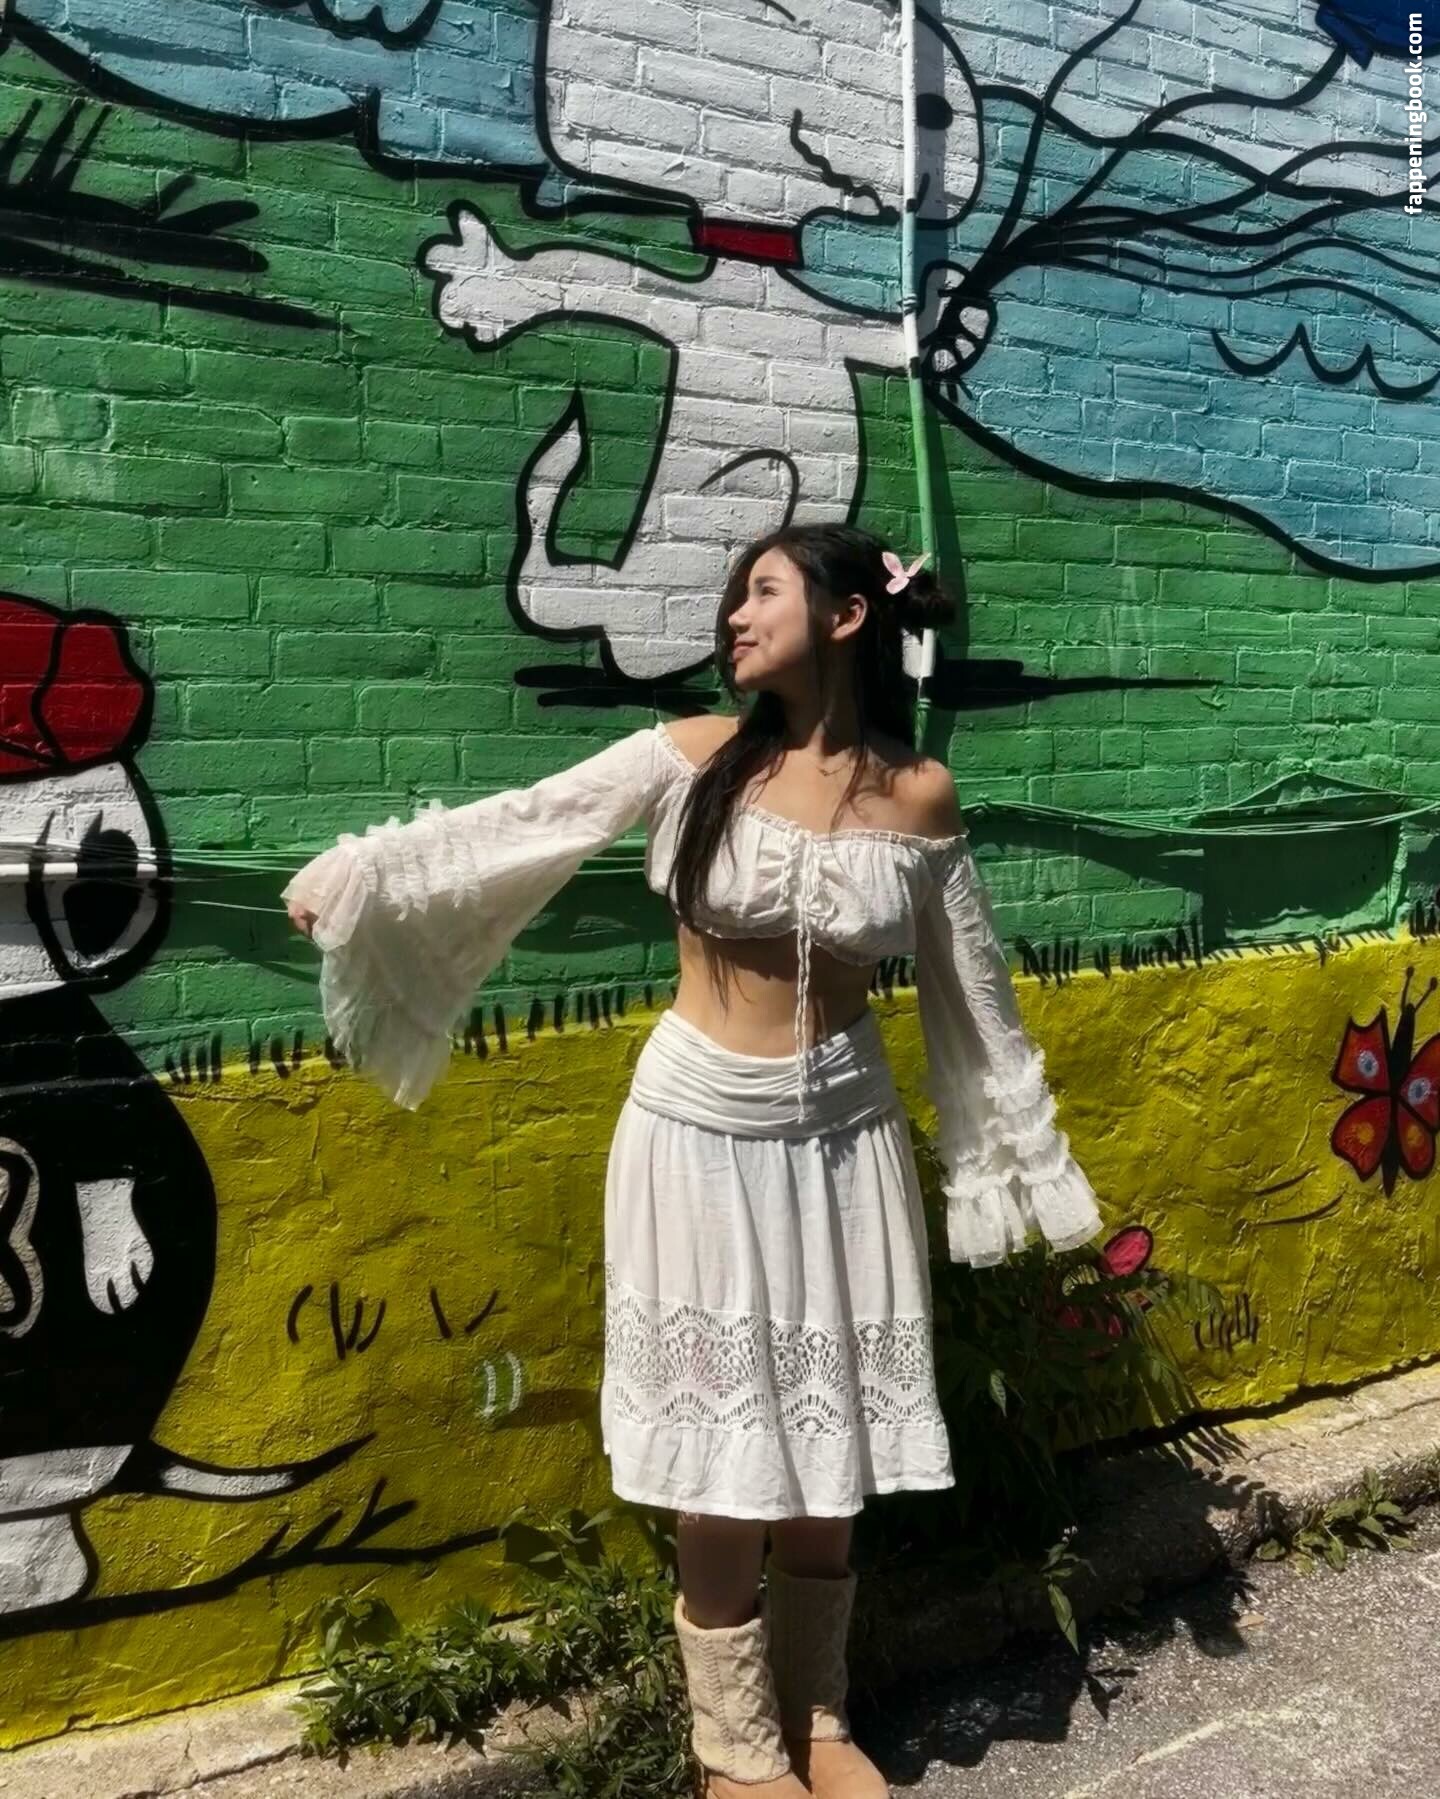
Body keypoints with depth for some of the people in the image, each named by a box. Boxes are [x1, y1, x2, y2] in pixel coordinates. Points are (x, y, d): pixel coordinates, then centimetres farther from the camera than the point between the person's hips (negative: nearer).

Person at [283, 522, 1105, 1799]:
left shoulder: (919, 796, -2)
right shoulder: (693, 758, -5)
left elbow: (974, 994, 6)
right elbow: (516, 825, -2)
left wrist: (1029, 1151, 11)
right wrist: (358, 874, -2)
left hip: (841, 1136, 1)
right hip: (699, 1129, -1)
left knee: (827, 1453, 13)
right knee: (716, 1457, 8)